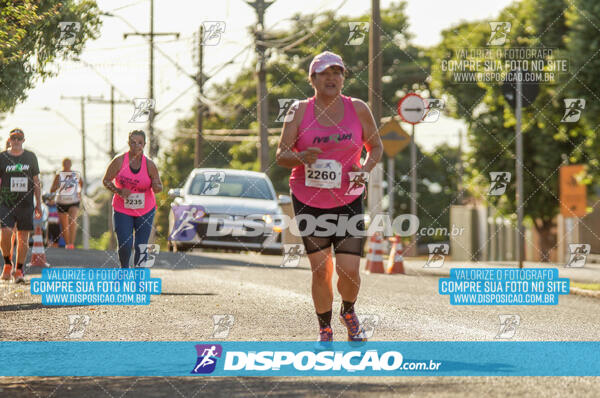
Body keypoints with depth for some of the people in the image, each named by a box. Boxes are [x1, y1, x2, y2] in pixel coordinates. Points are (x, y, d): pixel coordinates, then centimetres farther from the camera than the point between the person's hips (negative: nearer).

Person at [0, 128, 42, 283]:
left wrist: (39, 204, 9)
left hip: (26, 203, 2)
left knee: (23, 238, 1)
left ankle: (19, 271, 10)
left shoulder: (31, 157, 9)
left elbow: (36, 182, 13)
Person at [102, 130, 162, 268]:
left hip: (145, 211, 1)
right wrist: (118, 191, -18)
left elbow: (158, 187, 2)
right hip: (122, 210, -1)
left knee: (141, 247, -2)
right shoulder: (119, 161, -7)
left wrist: (156, 187, -23)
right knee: (124, 245, -9)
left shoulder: (149, 165, -4)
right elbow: (106, 181, 0)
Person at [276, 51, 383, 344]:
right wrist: (302, 157, -25)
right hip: (308, 201, 0)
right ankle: (325, 328, 20)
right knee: (320, 270, 0)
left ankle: (348, 311, 25)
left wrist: (366, 168, -9)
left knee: (349, 270, -7)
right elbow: (281, 155, -3)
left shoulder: (358, 109, 0)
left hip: (348, 201, 0)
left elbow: (376, 147, 12)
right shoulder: (300, 111, -3)